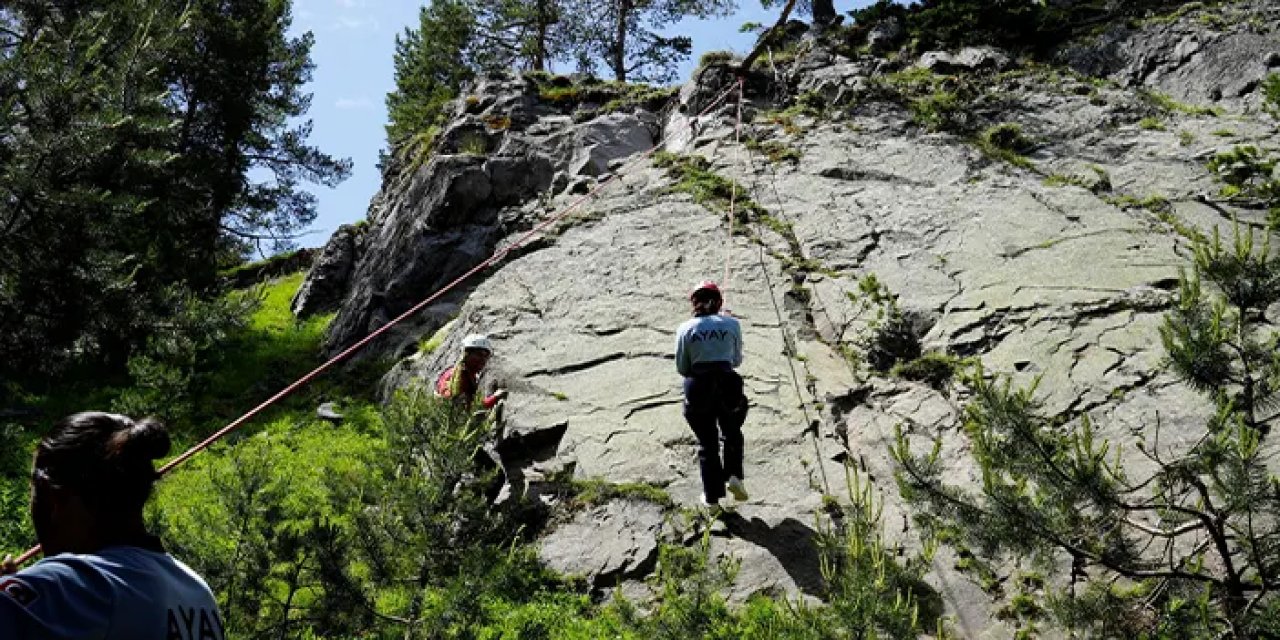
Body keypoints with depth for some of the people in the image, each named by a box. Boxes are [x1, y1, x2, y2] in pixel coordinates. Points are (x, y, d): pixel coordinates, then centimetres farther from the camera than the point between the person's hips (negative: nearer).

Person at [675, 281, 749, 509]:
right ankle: (733, 476, 8)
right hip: (728, 387, 0)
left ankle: (712, 496, 18)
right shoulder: (732, 324, 2)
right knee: (732, 434, 26)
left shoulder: (685, 328, 0)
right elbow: (737, 360, 11)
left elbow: (682, 368, 3)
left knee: (707, 443, 16)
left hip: (698, 390, 0)